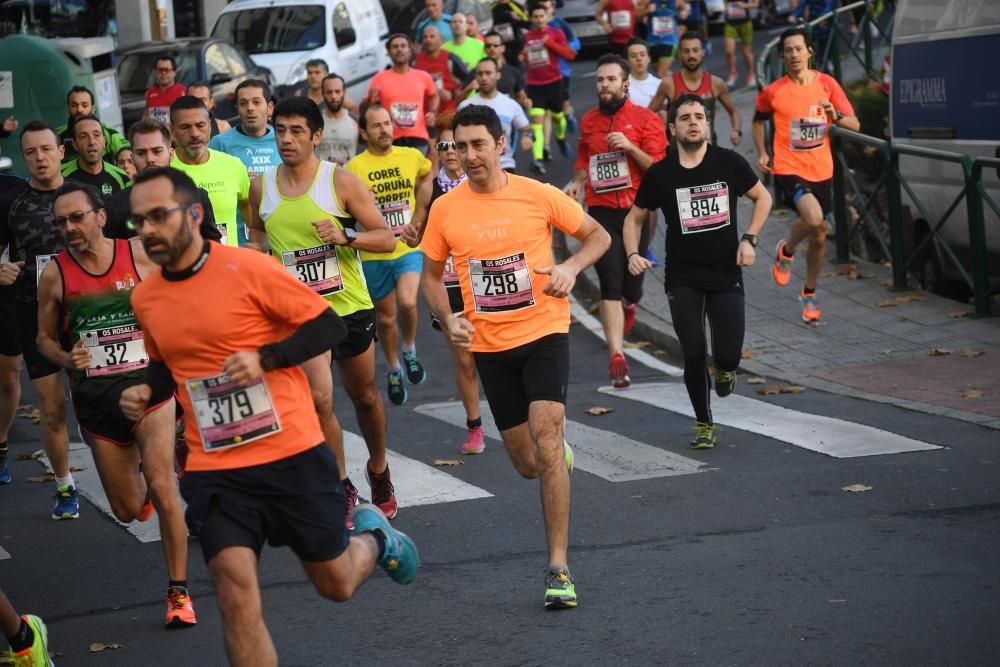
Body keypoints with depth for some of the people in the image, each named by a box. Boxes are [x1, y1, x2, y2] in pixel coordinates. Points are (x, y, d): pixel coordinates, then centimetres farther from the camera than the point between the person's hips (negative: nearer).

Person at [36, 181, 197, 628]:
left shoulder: (141, 256, -6)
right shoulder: (55, 275, -4)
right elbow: (45, 337, 9)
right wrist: (65, 359, -11)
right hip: (95, 398, 2)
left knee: (161, 486, -20)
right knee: (128, 510, 10)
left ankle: (179, 592, -6)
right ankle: (137, 478, 50)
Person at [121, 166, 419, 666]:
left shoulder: (248, 268, -12)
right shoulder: (145, 298, 4)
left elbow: (329, 325, -9)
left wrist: (265, 357, -21)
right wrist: (147, 391, 1)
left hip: (294, 456, -3)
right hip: (214, 469, 3)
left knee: (336, 584, 11)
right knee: (235, 589, -14)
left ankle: (373, 537, 47)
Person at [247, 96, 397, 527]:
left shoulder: (341, 181, -9)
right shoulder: (262, 188, 1)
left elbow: (386, 238, -7)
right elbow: (257, 230, 22)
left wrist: (345, 236, -25)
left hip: (350, 306, -1)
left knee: (364, 395, 15)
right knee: (318, 400, -14)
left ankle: (379, 470, 40)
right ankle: (342, 488, 3)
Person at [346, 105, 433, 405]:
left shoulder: (411, 156, -1)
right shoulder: (355, 167, -10)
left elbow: (428, 175, 22)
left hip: (409, 248, 0)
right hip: (375, 254, 0)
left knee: (407, 302, -23)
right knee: (386, 317, 11)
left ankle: (410, 350, 6)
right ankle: (394, 371, 34)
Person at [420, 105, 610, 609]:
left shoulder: (537, 195, -8)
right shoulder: (445, 210, -2)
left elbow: (598, 235, 5)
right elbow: (431, 276, 11)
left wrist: (571, 268, -15)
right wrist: (449, 321, -7)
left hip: (544, 332, -3)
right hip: (489, 345, 3)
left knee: (545, 440, -20)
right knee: (528, 465, 9)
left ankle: (558, 568, -15)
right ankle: (559, 453, 50)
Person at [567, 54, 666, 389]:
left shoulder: (645, 119, -3)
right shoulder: (588, 120, 9)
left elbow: (658, 168, -7)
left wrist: (630, 147, -20)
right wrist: (577, 182, 8)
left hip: (636, 210, -1)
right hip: (601, 211, 1)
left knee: (630, 289, 7)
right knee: (610, 283, -11)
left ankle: (628, 305, 46)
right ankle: (617, 356, -12)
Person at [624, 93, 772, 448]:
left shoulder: (729, 162, -4)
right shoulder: (660, 173, -3)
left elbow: (762, 197, 10)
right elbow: (634, 218, 10)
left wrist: (749, 239, -3)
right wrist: (633, 255, -8)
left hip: (726, 275, 0)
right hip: (683, 280, 0)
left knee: (728, 355, -8)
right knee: (694, 354, -6)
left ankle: (724, 368, 32)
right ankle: (703, 424, 17)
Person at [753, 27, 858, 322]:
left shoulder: (827, 84, -1)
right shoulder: (773, 92, -4)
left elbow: (854, 124, -1)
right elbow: (758, 121, 16)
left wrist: (835, 116, -21)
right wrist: (762, 153, 2)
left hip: (821, 170, 3)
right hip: (788, 169, -3)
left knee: (819, 236, 12)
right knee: (813, 217, -29)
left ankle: (809, 293, 33)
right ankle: (787, 251, 2)